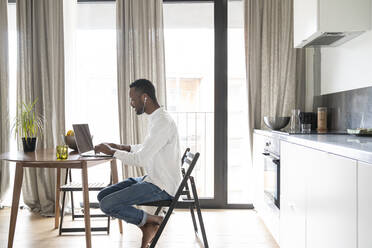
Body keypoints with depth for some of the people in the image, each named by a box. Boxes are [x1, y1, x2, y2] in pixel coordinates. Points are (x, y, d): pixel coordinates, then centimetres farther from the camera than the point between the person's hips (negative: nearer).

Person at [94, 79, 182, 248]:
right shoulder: (155, 118, 10)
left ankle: (153, 220, 1)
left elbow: (140, 159, -24)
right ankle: (148, 227, 6)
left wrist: (111, 151, -10)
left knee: (107, 205, -16)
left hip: (162, 187, -10)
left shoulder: (163, 123, -22)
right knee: (102, 196, 6)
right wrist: (121, 147, 13)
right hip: (151, 179, 10)